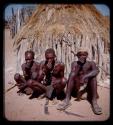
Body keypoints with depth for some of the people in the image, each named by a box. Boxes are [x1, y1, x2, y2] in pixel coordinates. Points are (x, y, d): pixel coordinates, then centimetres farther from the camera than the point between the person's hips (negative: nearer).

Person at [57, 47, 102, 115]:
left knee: (93, 76, -26)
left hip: (88, 86, -1)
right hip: (77, 86, 1)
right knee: (71, 75, -23)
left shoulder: (91, 63, 2)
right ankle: (67, 100, -34)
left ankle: (94, 102, -36)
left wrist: (85, 76, -37)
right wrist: (79, 65, -21)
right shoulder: (75, 63, 6)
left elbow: (96, 71, -23)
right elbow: (73, 74, -13)